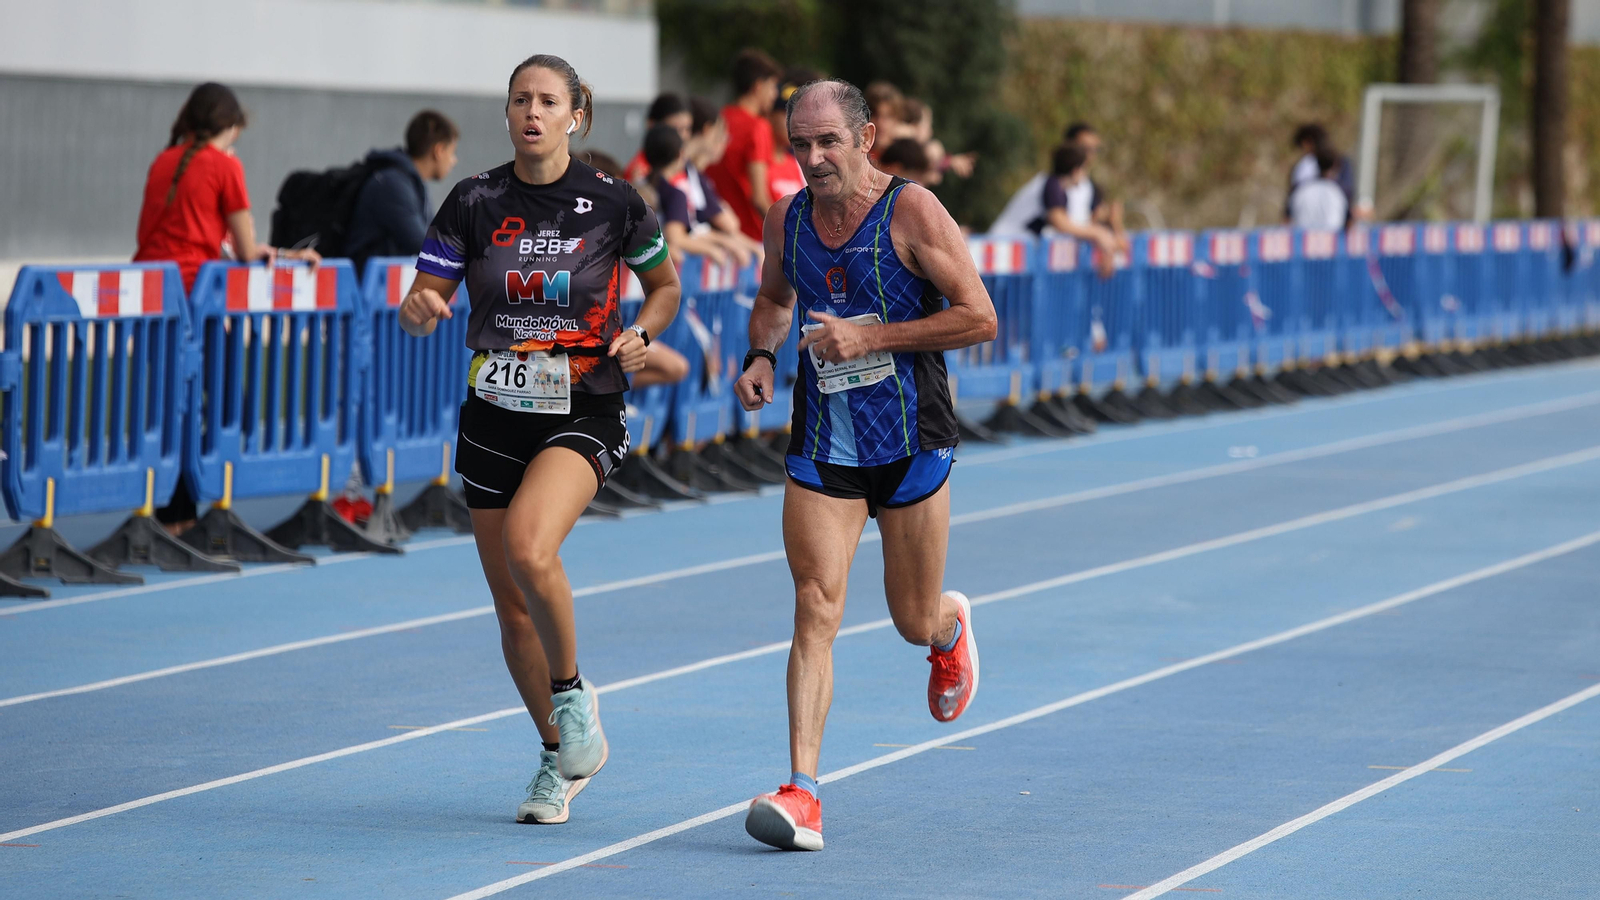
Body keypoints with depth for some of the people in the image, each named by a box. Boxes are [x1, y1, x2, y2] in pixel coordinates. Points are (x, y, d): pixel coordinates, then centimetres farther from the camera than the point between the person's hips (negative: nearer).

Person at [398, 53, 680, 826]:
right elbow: (422, 300, -1)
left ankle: (572, 693, -4)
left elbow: (665, 285, 11)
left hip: (584, 414, -3)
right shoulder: (475, 203, -1)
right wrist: (419, 309, -24)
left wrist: (639, 334, -9)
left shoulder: (613, 203, -5)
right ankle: (561, 757, 28)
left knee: (528, 548, -30)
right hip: (494, 415, 3)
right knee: (511, 604, 8)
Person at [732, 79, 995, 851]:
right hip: (822, 442, 3)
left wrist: (871, 336, -20)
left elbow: (979, 319, -14)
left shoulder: (911, 211, -12)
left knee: (915, 623, 9)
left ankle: (952, 625, 49)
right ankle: (803, 793, -18)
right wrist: (759, 354, 3)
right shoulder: (786, 219, 3)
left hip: (911, 440, -3)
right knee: (815, 609, -12)